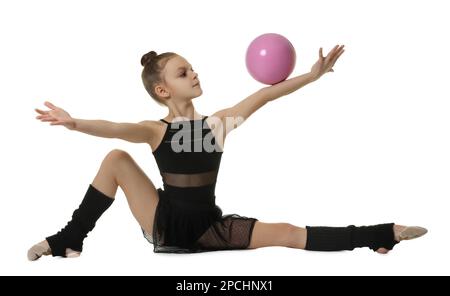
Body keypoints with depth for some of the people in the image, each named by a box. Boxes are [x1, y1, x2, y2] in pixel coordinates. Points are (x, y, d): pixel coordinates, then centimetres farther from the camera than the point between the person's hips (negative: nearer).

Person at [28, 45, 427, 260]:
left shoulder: (218, 122, -1)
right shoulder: (154, 130, -7)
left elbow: (264, 96, -5)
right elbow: (114, 128, -27)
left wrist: (313, 75, -8)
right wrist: (74, 123, -47)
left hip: (210, 227, 1)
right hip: (165, 224, -1)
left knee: (289, 234, -16)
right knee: (117, 159, -17)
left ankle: (385, 235, -12)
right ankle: (70, 240, -6)